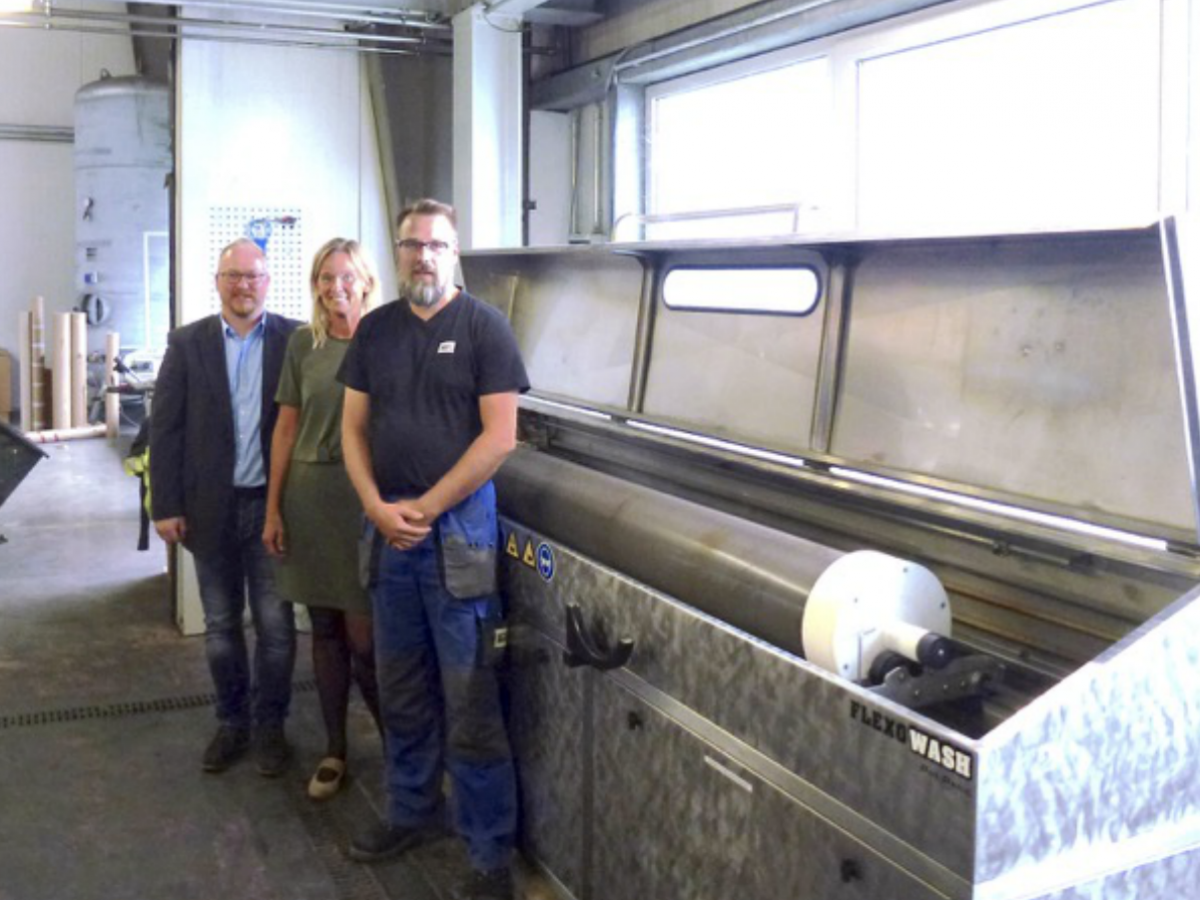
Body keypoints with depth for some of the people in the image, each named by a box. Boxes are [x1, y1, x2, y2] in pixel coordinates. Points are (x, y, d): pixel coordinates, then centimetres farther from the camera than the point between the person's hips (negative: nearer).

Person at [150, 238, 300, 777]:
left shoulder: (295, 341, -2)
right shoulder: (187, 344, 3)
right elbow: (165, 428, 1)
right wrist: (166, 506, -4)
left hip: (272, 505, -2)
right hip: (211, 507, 2)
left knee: (275, 625, 5)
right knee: (221, 625, 13)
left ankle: (269, 725, 21)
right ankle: (231, 722, 28)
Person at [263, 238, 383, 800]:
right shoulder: (303, 343, 6)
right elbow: (287, 426, 8)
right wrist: (273, 508, 5)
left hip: (366, 495, -3)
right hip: (309, 495, 3)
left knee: (363, 637, -4)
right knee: (324, 629, 11)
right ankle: (334, 750, 25)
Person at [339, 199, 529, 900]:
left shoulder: (484, 326, -4)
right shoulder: (376, 330, 11)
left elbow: (500, 437, -10)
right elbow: (355, 428, 11)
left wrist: (424, 508, -11)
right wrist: (377, 507, -5)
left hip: (458, 527, -5)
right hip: (387, 527, 5)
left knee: (471, 703, -3)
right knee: (400, 691, 16)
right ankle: (411, 812, 33)